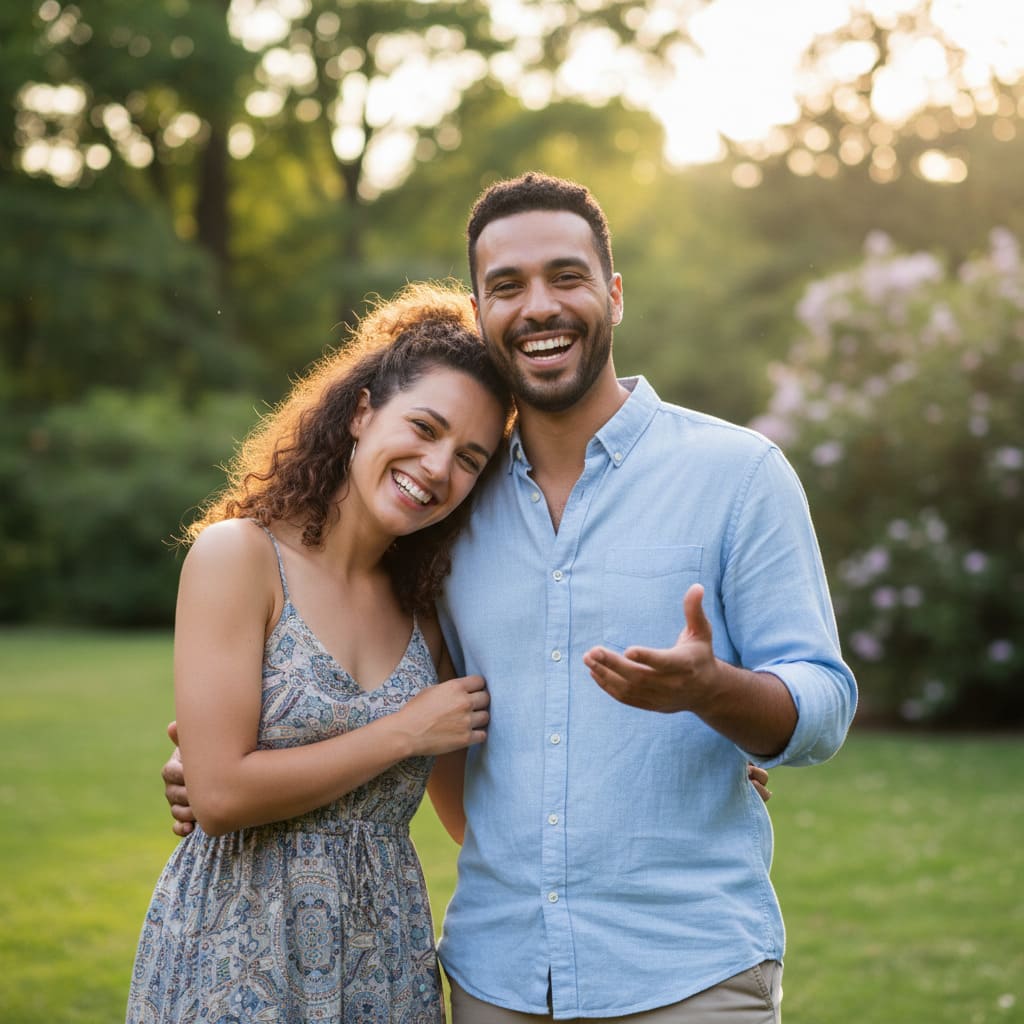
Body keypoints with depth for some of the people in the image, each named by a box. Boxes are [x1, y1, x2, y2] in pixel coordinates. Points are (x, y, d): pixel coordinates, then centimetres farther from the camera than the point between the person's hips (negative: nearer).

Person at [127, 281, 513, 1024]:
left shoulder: (422, 612, 6)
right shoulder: (237, 554, -10)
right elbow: (220, 794, -17)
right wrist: (407, 732, -12)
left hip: (387, 961, 5)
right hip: (242, 960, -5)